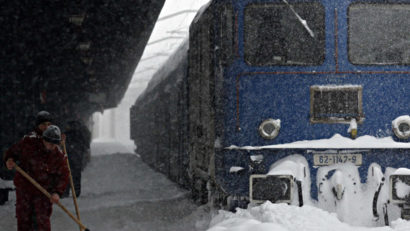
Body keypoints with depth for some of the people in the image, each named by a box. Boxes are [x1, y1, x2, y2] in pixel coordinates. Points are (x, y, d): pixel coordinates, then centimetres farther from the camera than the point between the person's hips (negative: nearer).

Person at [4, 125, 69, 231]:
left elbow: (63, 176, -6)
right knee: (23, 218, 11)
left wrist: (57, 192, -20)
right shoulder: (28, 143, -10)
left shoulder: (59, 157, -10)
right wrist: (9, 159, -20)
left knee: (42, 220, -6)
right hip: (23, 187, 1)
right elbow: (13, 151, 3)